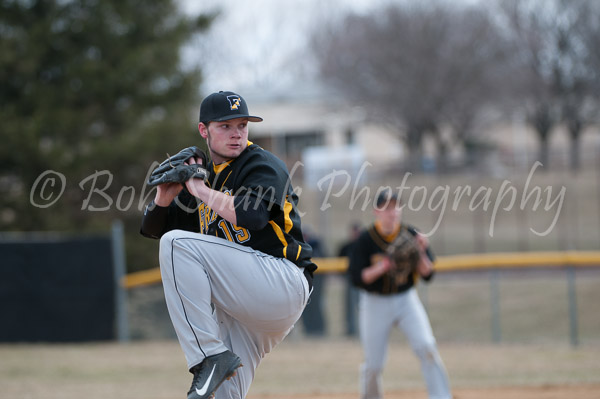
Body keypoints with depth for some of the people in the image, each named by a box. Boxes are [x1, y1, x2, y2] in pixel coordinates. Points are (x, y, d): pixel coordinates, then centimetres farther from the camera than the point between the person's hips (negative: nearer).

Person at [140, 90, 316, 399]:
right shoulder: (204, 175, 18)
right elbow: (152, 228, 20)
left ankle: (211, 356, -24)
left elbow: (250, 216, -22)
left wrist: (200, 190, -12)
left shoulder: (264, 165, -2)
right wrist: (165, 195, -1)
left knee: (177, 243, -21)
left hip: (283, 282, -7)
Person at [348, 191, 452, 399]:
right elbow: (357, 278, -15)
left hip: (406, 300, 1)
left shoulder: (410, 235, -7)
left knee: (427, 347, -18)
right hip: (375, 302, -1)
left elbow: (427, 275, -7)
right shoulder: (366, 239, -13)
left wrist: (421, 253, -25)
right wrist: (381, 268, -30)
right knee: (373, 364, 3)